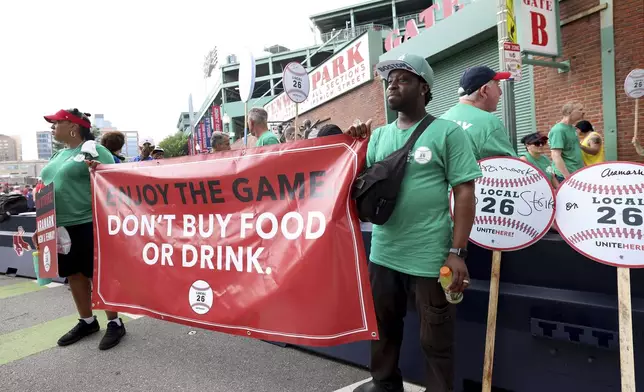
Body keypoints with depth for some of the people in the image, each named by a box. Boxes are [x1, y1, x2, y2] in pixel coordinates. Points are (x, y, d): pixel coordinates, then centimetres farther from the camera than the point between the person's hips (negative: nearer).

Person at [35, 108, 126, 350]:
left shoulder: (94, 150, -7)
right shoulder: (58, 156, 17)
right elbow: (46, 188, 23)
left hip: (89, 224, -8)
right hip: (60, 226, 8)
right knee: (74, 275, 15)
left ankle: (115, 324, 13)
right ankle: (87, 322, 30)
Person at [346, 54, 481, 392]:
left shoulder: (447, 132, -6)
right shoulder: (378, 136, 9)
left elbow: (465, 193, -9)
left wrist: (457, 252, -14)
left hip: (430, 258, -5)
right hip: (383, 254, 6)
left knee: (435, 339, 11)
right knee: (382, 328, 22)